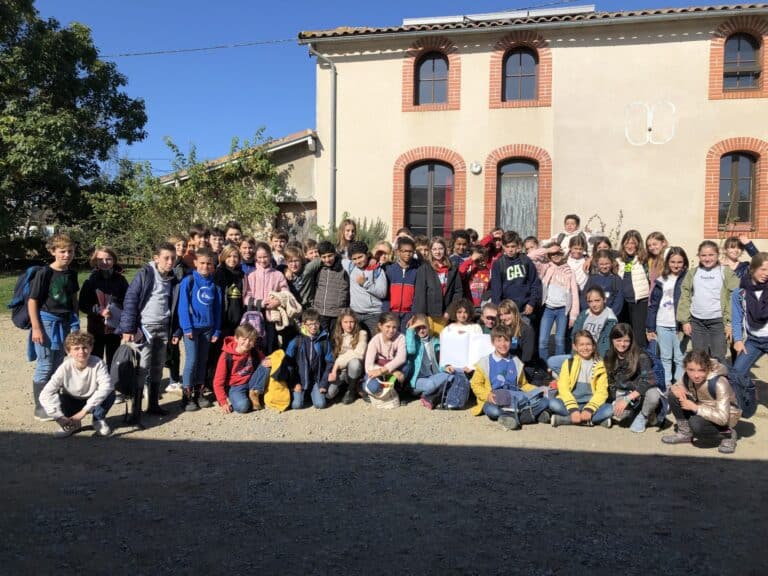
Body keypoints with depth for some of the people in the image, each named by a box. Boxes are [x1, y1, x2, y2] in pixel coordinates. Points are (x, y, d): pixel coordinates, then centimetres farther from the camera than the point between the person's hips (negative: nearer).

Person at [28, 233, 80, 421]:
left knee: (57, 366, 14)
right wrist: (36, 328, -15)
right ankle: (40, 408, 8)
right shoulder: (44, 273, -12)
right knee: (45, 366, -2)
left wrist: (75, 323, 14)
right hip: (47, 321, -6)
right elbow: (32, 301, -11)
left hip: (65, 323, 6)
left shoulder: (71, 274, 5)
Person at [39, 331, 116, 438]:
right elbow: (45, 394, -27)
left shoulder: (97, 363, -25)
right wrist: (60, 418, -34)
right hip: (72, 403, 1)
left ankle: (99, 420, -1)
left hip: (92, 401, -1)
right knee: (46, 400, -26)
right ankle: (71, 424, 0)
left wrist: (85, 410, -40)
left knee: (110, 393, -31)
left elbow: (106, 386, -39)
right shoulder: (65, 368, -24)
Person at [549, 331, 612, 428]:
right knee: (553, 403, -29)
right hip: (571, 404, -1)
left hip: (590, 404, 1)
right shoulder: (568, 363, 6)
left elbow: (601, 391, -3)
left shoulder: (600, 366, 7)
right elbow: (563, 388, -5)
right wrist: (573, 409, -20)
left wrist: (589, 409, -19)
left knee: (609, 409, -28)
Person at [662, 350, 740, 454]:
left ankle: (727, 434, -5)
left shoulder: (719, 383, -31)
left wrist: (694, 407, -31)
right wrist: (676, 389, -21)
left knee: (696, 423, -35)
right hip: (704, 410, 6)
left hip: (727, 417, -6)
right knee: (674, 395, -15)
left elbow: (722, 418, -35)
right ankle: (685, 433, 2)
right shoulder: (688, 377, -15)